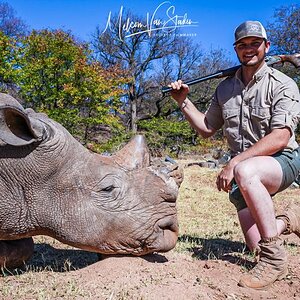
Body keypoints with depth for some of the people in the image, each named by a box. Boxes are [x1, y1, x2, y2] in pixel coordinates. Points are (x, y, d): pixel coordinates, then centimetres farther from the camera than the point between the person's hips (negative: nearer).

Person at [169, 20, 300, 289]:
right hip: (243, 173, 5)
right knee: (256, 246, -4)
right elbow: (206, 128, 15)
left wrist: (235, 163, -26)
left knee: (245, 172, -40)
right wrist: (184, 101, 4)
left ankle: (274, 258, -27)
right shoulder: (225, 89, 9)